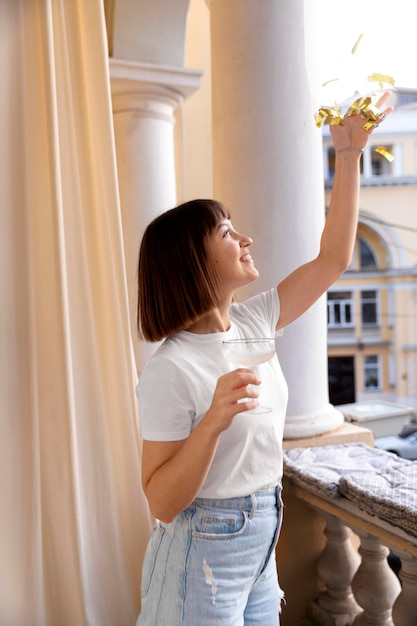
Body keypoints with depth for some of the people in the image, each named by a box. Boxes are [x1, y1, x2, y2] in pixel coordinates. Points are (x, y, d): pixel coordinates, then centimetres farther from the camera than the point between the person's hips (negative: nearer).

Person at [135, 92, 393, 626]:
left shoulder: (252, 323, -3)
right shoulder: (170, 368, -23)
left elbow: (332, 259, 3)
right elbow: (161, 502, -20)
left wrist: (349, 154, 0)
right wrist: (214, 421, -35)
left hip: (261, 542, 7)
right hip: (204, 547, -7)